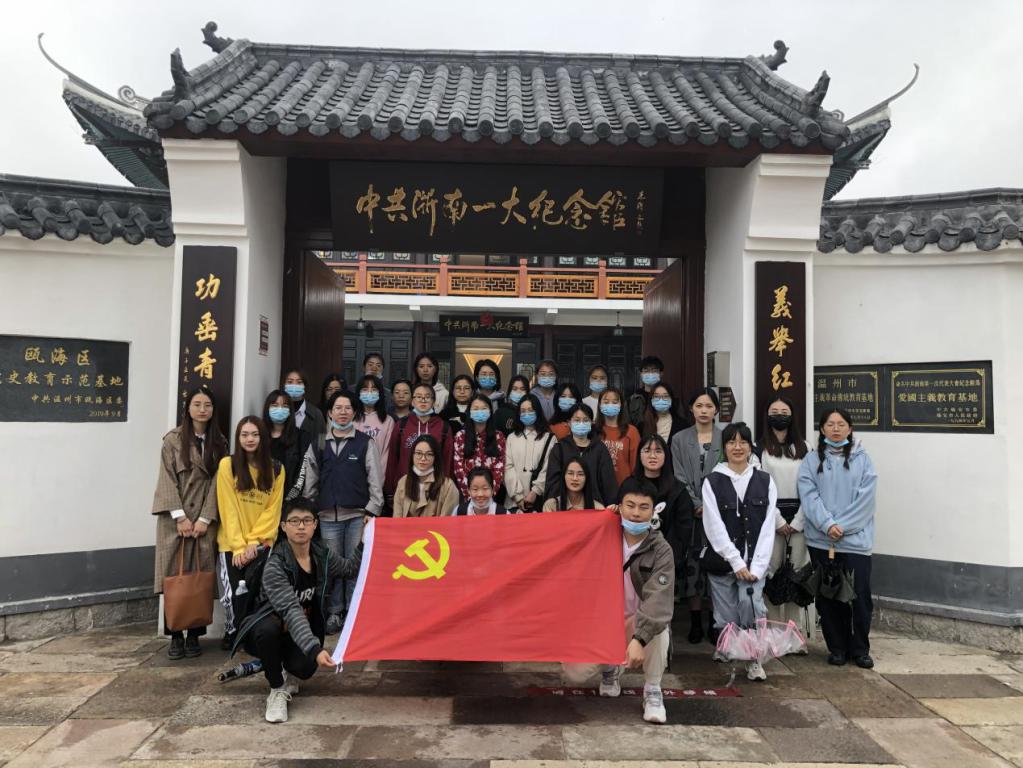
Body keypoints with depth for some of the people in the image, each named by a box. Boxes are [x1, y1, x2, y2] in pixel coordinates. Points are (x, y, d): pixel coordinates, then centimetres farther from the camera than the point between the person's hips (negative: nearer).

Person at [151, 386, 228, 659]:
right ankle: (175, 635, 8)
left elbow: (217, 482, 3)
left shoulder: (219, 442, 8)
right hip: (175, 518, -1)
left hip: (205, 519, 2)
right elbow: (167, 480, -4)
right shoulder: (173, 439, 1)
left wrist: (205, 519, -6)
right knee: (173, 576, -1)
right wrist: (180, 517, -11)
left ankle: (194, 635, 10)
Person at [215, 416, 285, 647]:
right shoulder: (227, 464, -4)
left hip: (261, 544, 1)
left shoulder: (276, 469, 3)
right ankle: (232, 634, 22)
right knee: (235, 594, -4)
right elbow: (228, 509, -7)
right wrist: (239, 546, -11)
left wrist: (253, 542, -9)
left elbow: (273, 509, 1)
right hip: (232, 544, -1)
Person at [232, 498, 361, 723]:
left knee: (305, 668, -28)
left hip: (304, 630, 3)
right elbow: (291, 611, -37)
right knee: (269, 628, -38)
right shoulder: (274, 566, -25)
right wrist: (315, 649, -49)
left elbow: (352, 570, 10)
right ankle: (278, 690, -11)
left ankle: (288, 672, 13)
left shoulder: (323, 555, -8)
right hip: (267, 631, -3)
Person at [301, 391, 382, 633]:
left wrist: (372, 511, -7)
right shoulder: (318, 445, 11)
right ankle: (334, 613, 19)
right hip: (328, 516, 2)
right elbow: (310, 481, 12)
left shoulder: (365, 443, 4)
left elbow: (375, 479, 0)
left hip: (358, 515, -2)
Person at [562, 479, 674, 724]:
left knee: (659, 622, -36)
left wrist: (639, 639, -44)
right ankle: (609, 668, 19)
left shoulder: (661, 550, -16)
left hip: (640, 621, -2)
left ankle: (652, 690, -10)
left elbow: (658, 599, -29)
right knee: (573, 674, -17)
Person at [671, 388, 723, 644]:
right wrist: (697, 505, -8)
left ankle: (716, 622, 10)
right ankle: (696, 622, 12)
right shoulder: (680, 439, 7)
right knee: (692, 565, 2)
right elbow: (680, 478, 2)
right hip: (691, 513, 1)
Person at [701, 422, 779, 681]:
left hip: (755, 561, 0)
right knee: (726, 620, 2)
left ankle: (754, 659, -1)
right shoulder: (712, 482, 0)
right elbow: (714, 527, -6)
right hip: (722, 561, 0)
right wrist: (737, 562, -12)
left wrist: (756, 566, -9)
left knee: (751, 602, -20)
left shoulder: (765, 481, 6)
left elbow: (768, 526, 1)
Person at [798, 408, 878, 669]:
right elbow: (808, 495, -4)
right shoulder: (812, 460, 5)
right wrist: (827, 524, -17)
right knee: (828, 596, 8)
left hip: (855, 539, -1)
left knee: (860, 595, 0)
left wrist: (842, 526, -13)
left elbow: (865, 498, -5)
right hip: (821, 540, 1)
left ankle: (860, 649, 18)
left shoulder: (862, 459, 4)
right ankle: (837, 647, 22)